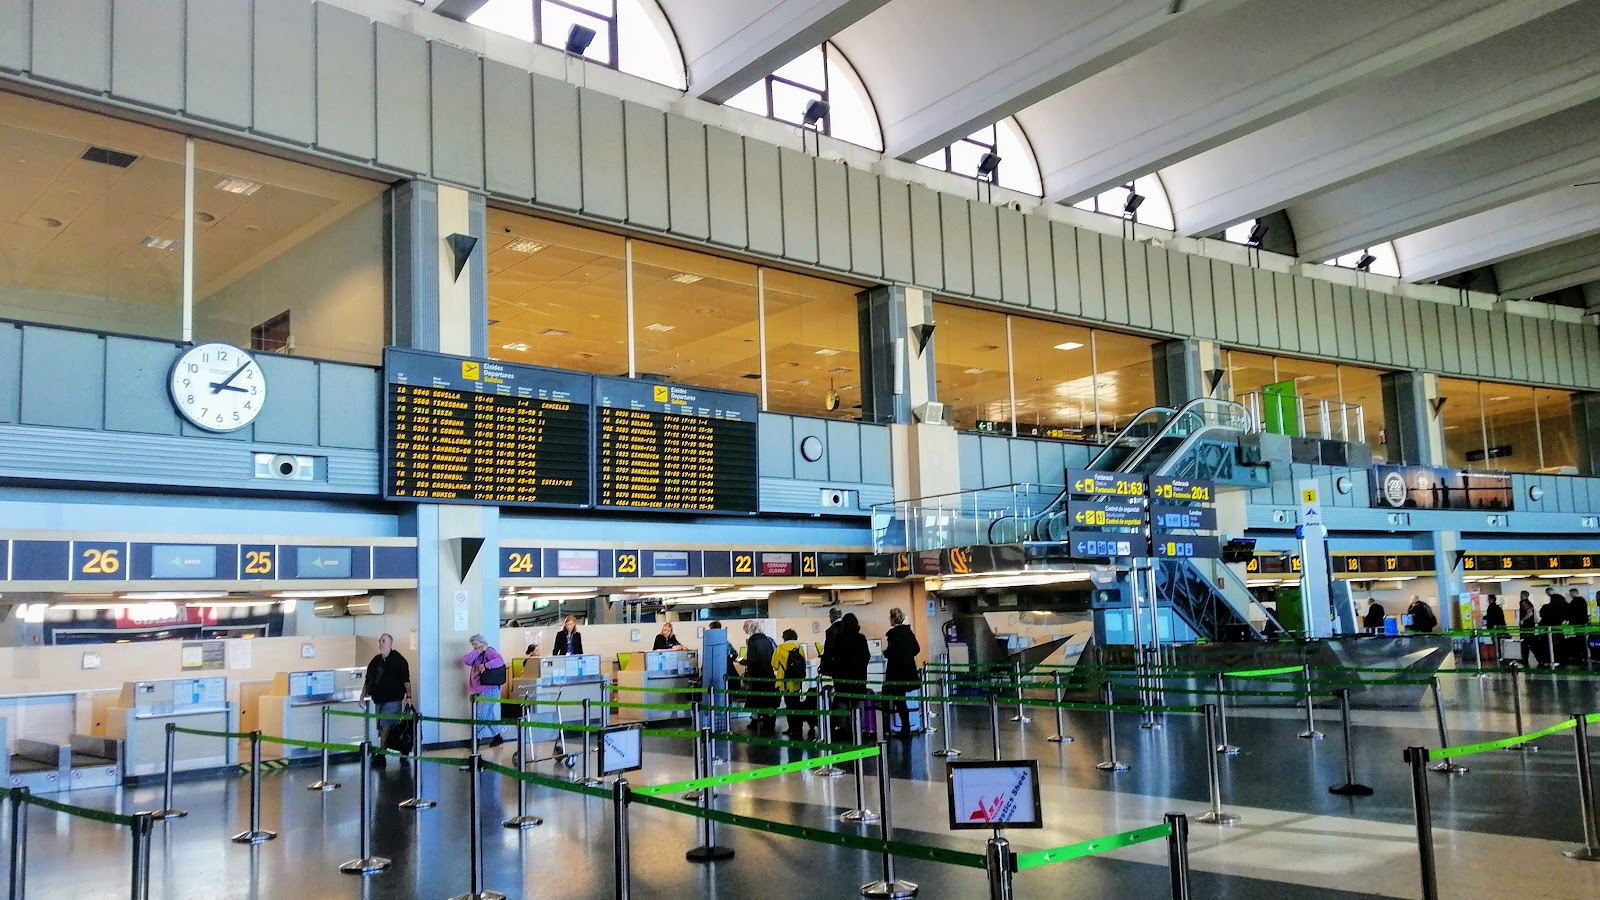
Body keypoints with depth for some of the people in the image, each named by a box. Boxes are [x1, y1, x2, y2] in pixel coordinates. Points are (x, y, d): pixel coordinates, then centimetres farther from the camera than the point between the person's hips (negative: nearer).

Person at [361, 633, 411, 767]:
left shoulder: (398, 660, -4)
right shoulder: (375, 661, 15)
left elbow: (406, 679, -8)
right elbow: (368, 681, 20)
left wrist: (408, 695, -16)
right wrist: (362, 697, 15)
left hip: (393, 700, -7)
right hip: (378, 700, 7)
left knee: (385, 728, -11)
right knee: (382, 729, 9)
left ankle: (380, 755, -10)